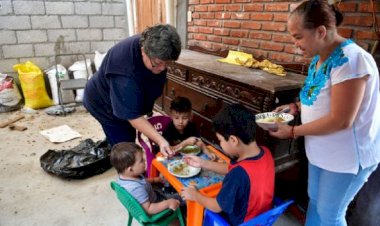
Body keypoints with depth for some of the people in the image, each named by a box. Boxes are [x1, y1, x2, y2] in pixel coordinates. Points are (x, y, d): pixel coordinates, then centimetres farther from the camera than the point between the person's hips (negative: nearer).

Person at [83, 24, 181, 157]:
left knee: (129, 142, 18)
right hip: (105, 104, -7)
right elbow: (132, 115, -40)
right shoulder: (125, 72, -43)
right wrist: (160, 141, -47)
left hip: (128, 101, 7)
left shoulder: (151, 45, -20)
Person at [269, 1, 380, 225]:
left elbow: (340, 120, -28)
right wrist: (297, 106, -3)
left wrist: (293, 131, -19)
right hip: (322, 150, 8)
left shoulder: (349, 60, -27)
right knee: (315, 200, 24)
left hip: (347, 155, -8)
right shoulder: (319, 57, 0)